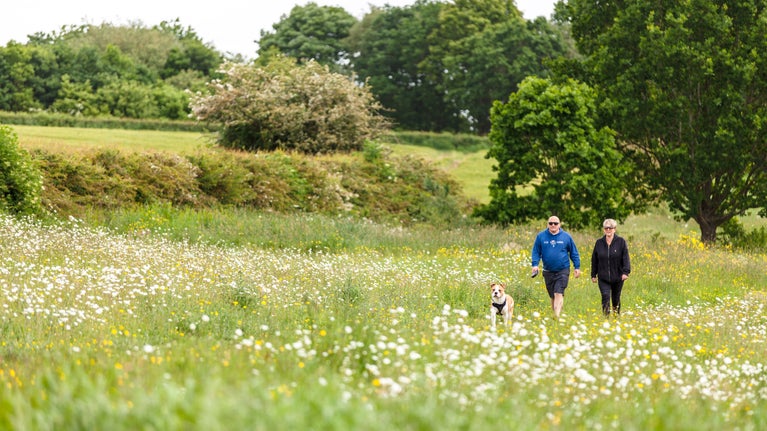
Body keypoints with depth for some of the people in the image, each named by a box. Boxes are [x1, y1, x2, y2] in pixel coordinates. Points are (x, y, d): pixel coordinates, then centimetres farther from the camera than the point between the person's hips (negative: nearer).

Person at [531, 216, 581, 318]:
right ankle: (555, 314, 24)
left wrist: (577, 267, 5)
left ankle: (557, 315, -23)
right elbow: (536, 252, 5)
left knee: (559, 294, -15)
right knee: (553, 296, 11)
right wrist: (535, 264, -10)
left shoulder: (566, 236, 0)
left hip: (562, 271, -2)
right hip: (548, 271, 2)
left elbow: (574, 253, 8)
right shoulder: (541, 236, 1)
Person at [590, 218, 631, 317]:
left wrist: (626, 272, -18)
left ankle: (616, 315, 28)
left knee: (616, 299, 11)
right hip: (603, 278, 1)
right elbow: (594, 260, 10)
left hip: (617, 277, -1)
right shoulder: (599, 243, 6)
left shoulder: (621, 242, -1)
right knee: (605, 297, -14)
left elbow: (626, 258, -6)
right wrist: (593, 275, 8)